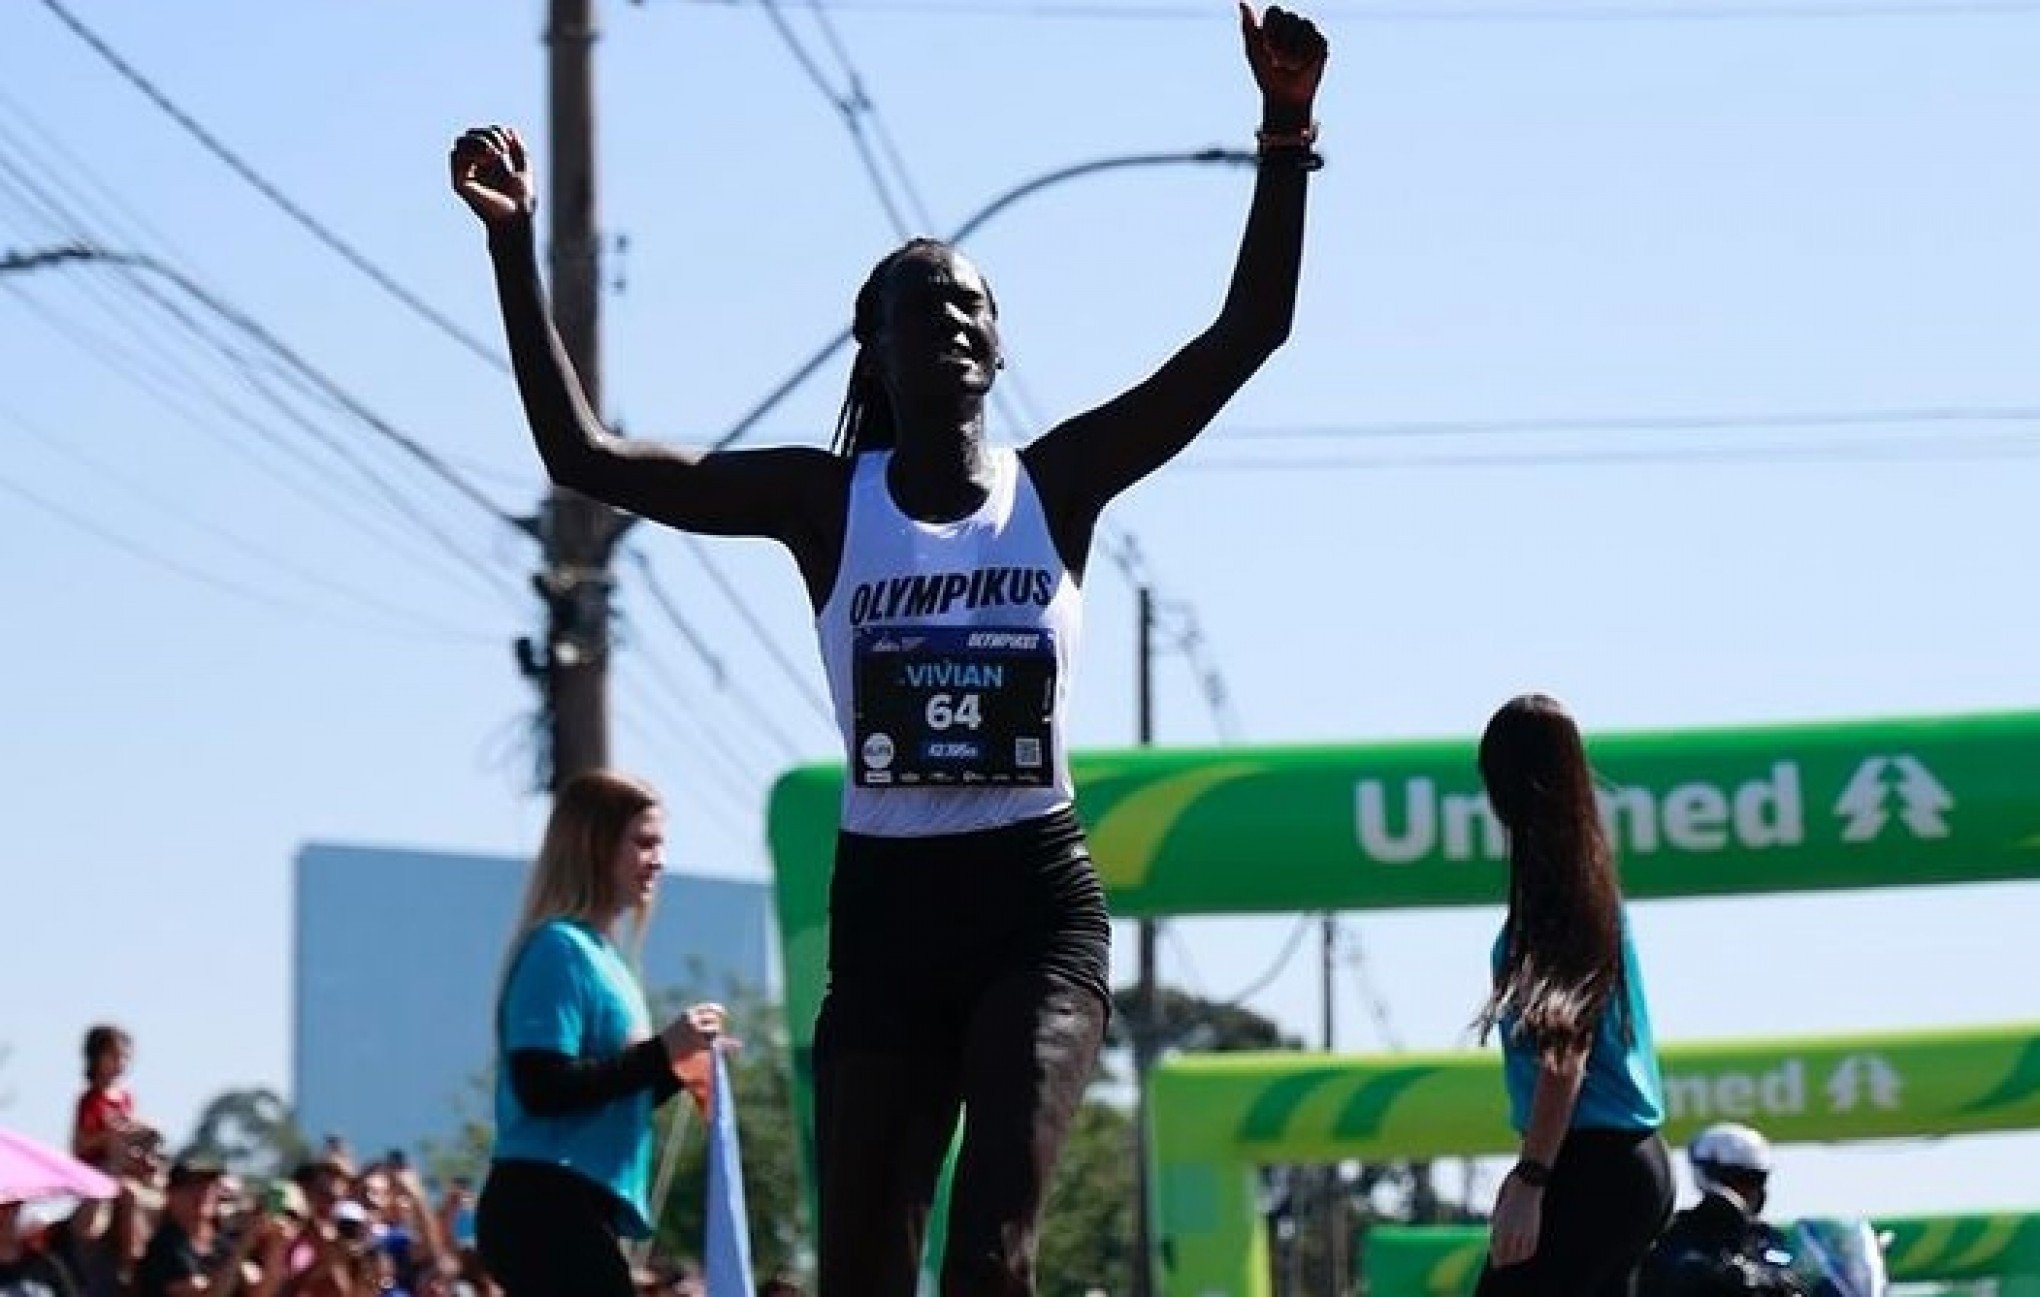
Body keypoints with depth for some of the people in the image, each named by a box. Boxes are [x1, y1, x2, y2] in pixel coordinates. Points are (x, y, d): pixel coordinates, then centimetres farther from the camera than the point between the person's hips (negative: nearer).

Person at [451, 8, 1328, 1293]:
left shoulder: (1058, 484, 2)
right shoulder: (826, 501, 1)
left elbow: (1249, 331, -4)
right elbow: (583, 451, -5)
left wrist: (1286, 134, -14)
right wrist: (515, 245, -11)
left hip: (1038, 904, -1)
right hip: (887, 906, 1)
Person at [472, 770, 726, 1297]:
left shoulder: (598, 954, 17)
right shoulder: (559, 949, -10)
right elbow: (543, 1087, -20)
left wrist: (678, 1065, 8)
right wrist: (661, 1051, -17)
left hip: (569, 1215, 10)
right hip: (549, 1211, -10)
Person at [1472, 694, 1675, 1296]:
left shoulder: (1552, 880, -11)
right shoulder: (1594, 872, 15)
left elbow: (1565, 1053, -18)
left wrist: (1528, 1180, -21)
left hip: (1589, 1165, -10)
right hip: (1633, 1157, 10)